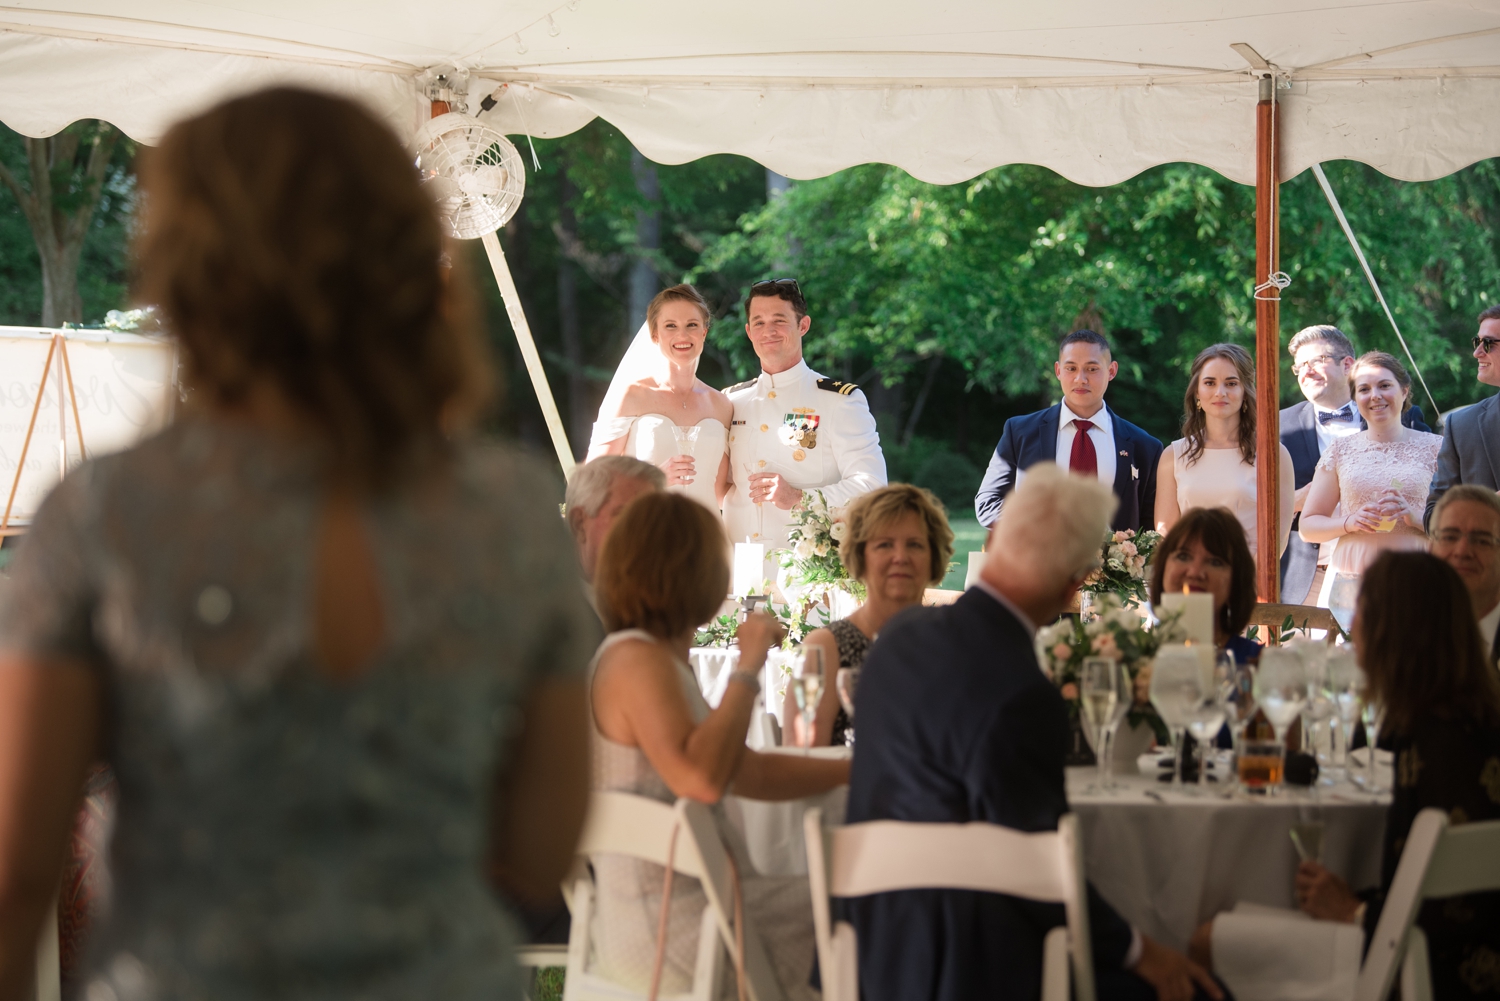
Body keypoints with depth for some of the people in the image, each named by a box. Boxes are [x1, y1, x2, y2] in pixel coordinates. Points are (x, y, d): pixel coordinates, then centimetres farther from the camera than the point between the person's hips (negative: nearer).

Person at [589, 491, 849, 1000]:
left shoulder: (649, 658, 16)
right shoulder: (638, 659, -15)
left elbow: (751, 773, 17)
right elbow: (702, 778, -31)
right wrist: (748, 668, -21)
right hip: (674, 933, -10)